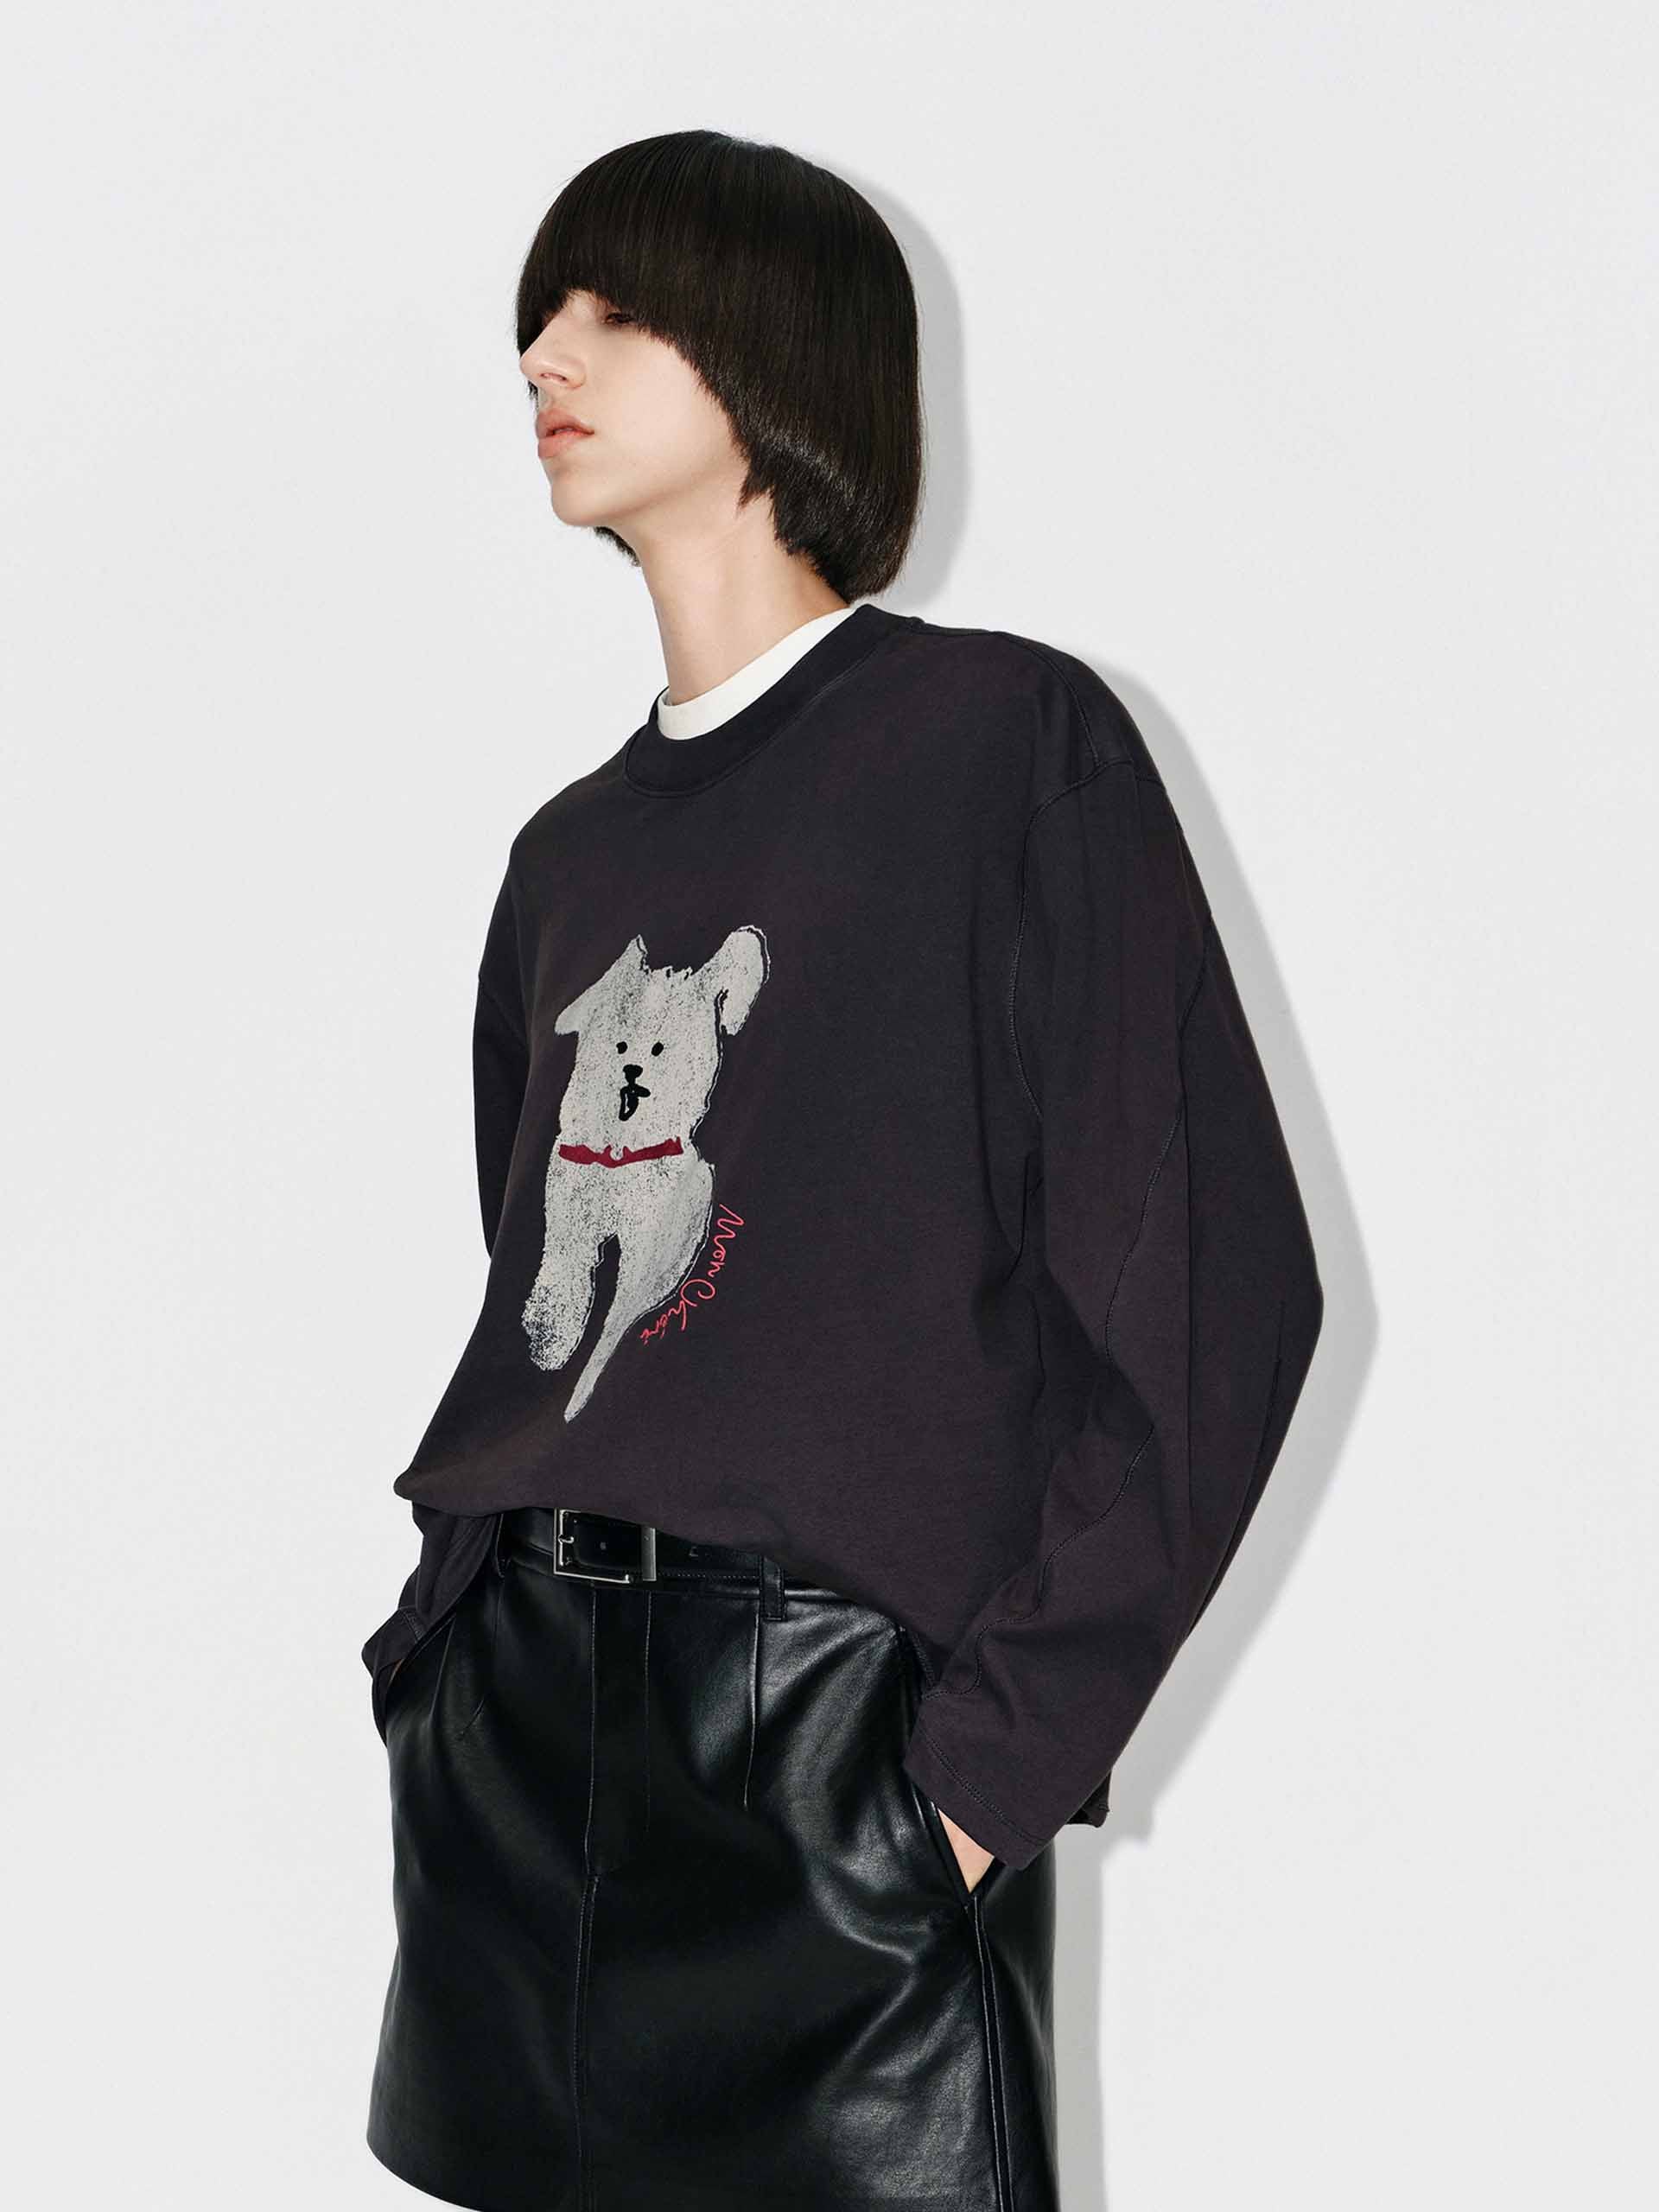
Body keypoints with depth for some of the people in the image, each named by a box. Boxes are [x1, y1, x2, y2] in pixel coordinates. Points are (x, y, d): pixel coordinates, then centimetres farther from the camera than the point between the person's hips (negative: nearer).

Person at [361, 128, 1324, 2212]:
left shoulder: (1004, 738, -3)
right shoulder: (573, 848, 17)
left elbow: (1206, 1280, -10)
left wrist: (1003, 1743, -15)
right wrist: (442, 1633, 6)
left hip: (840, 1728, -6)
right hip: (519, 1748, 6)